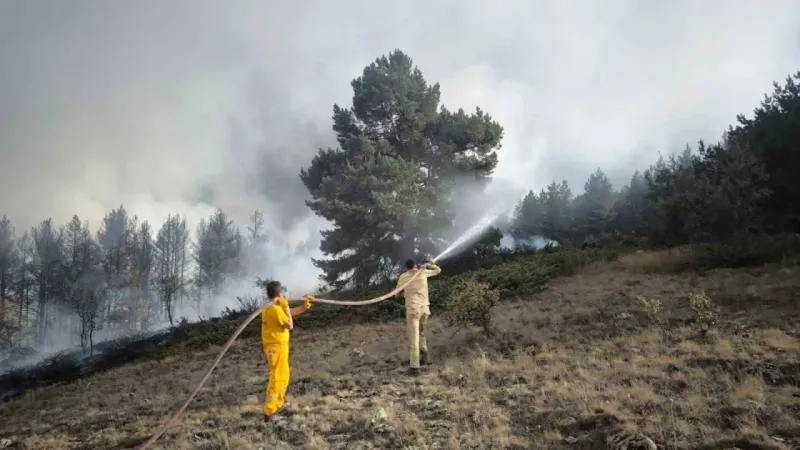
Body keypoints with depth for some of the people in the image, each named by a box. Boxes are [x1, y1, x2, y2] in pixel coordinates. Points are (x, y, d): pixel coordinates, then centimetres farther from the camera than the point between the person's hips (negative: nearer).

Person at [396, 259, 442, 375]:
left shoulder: (403, 277, 6)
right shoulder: (423, 272, 9)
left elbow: (397, 293, 18)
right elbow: (438, 270, 24)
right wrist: (428, 265, 37)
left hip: (412, 309, -3)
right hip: (425, 308, 3)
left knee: (413, 337, -7)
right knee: (421, 332, 25)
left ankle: (414, 367, -13)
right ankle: (424, 355, 15)